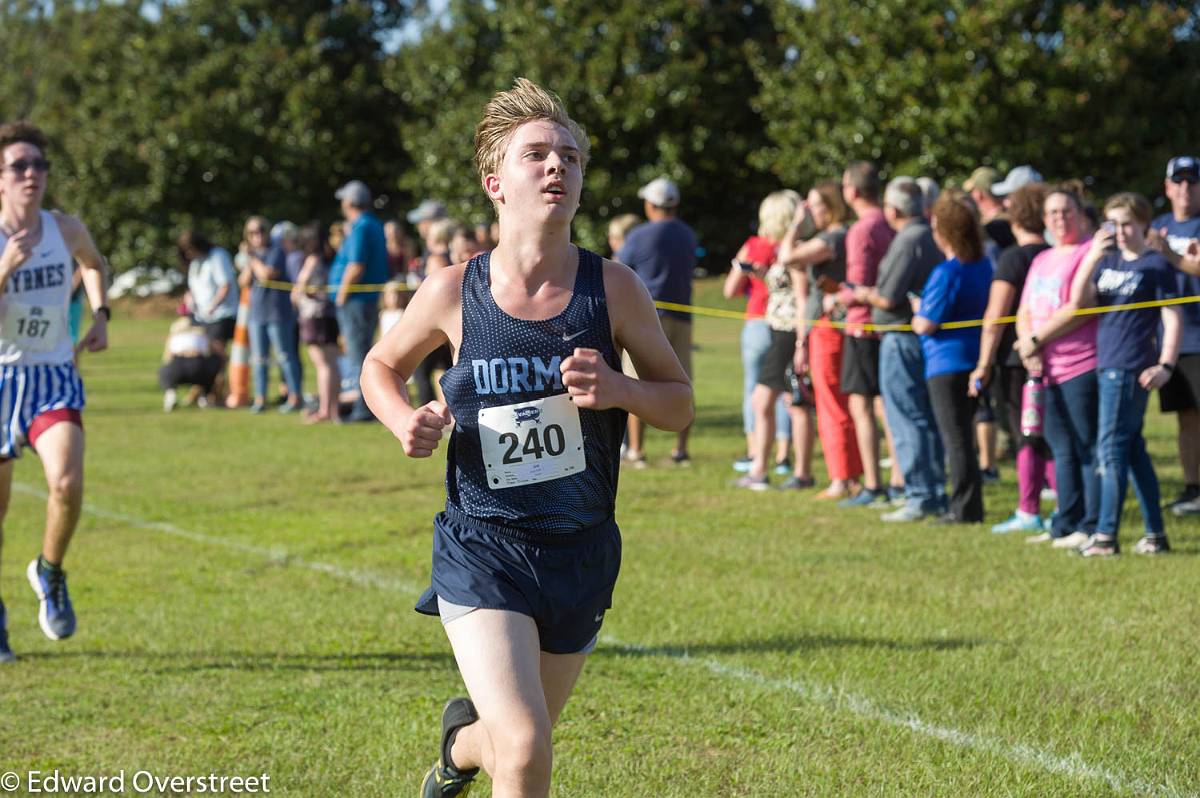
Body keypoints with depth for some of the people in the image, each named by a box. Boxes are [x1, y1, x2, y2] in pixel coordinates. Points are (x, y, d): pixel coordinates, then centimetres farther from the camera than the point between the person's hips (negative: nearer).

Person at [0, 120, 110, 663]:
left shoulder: (67, 230, -1)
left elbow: (95, 264, 23)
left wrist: (99, 315, 9)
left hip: (54, 377, 2)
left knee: (67, 483, -23)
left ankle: (50, 572, 6)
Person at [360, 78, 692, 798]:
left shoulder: (614, 288, -6)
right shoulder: (454, 293, -7)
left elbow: (680, 403, 3)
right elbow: (381, 367, 12)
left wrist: (619, 390, -17)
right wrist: (406, 422, -8)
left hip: (580, 553, 2)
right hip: (481, 549, -2)